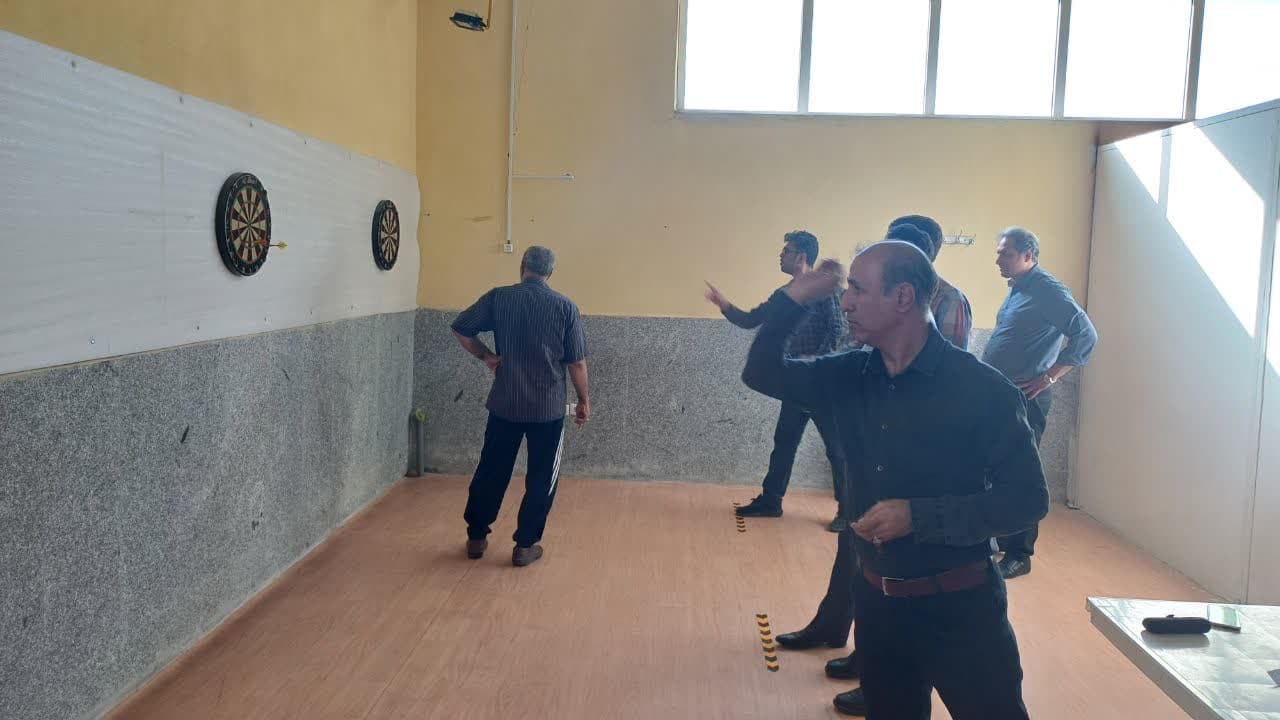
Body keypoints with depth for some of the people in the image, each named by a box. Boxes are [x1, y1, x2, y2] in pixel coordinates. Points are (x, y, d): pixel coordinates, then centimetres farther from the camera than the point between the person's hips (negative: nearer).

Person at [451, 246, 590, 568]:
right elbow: (577, 362, -4)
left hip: (505, 404, 2)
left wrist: (486, 356, 8)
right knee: (541, 478, 10)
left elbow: (461, 330, -2)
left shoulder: (498, 297, -2)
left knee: (491, 471, 16)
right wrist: (584, 400, 6)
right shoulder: (566, 307, -5)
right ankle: (525, 545, 14)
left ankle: (476, 537, 26)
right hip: (548, 407, -2)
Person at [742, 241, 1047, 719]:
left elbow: (1027, 499, -16)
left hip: (958, 607, -5)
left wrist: (918, 517, -24)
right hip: (876, 601, 6)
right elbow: (761, 372, 4)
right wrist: (795, 296, -7)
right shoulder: (849, 377, 0)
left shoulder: (980, 388, -16)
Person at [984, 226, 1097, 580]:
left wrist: (1048, 377, -18)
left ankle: (1018, 556, 5)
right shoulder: (1017, 289, 16)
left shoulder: (1048, 291, -12)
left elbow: (1086, 336, -19)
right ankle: (999, 541, 26)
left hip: (1024, 401, -9)